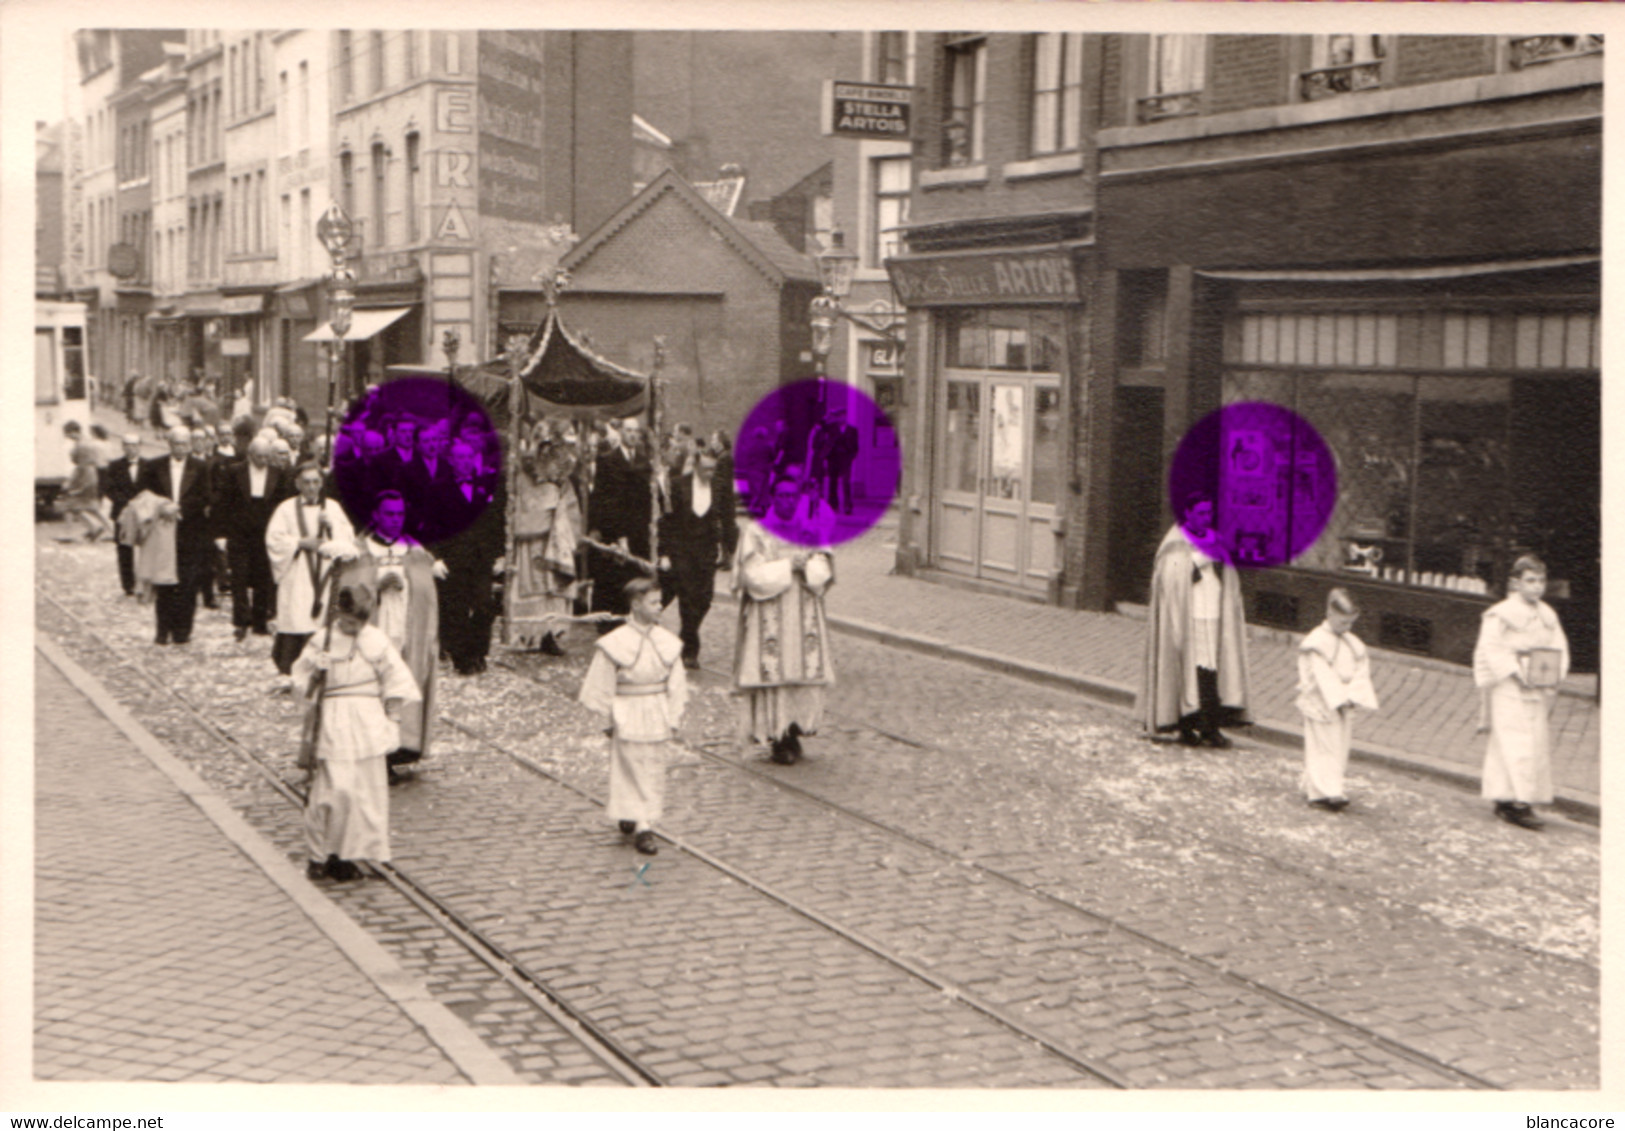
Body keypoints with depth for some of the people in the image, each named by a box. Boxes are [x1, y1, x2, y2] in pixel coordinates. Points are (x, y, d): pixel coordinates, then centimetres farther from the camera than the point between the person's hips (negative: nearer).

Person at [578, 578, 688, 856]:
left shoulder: (667, 642, 0)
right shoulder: (616, 643, -12)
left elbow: (676, 685, 7)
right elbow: (602, 687, -4)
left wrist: (673, 719, 5)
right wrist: (611, 719, -4)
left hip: (658, 715, 5)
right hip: (629, 715, -5)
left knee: (655, 770, 10)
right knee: (632, 770, -3)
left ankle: (629, 819, 25)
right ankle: (640, 826, 1)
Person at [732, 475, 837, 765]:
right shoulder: (756, 532, -1)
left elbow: (823, 573, 4)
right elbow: (754, 575, -10)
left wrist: (805, 565, -16)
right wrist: (789, 566, -11)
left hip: (804, 617, 4)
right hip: (769, 618, -4)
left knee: (805, 674, 0)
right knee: (773, 674, -7)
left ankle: (794, 732, 13)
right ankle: (778, 739, 2)